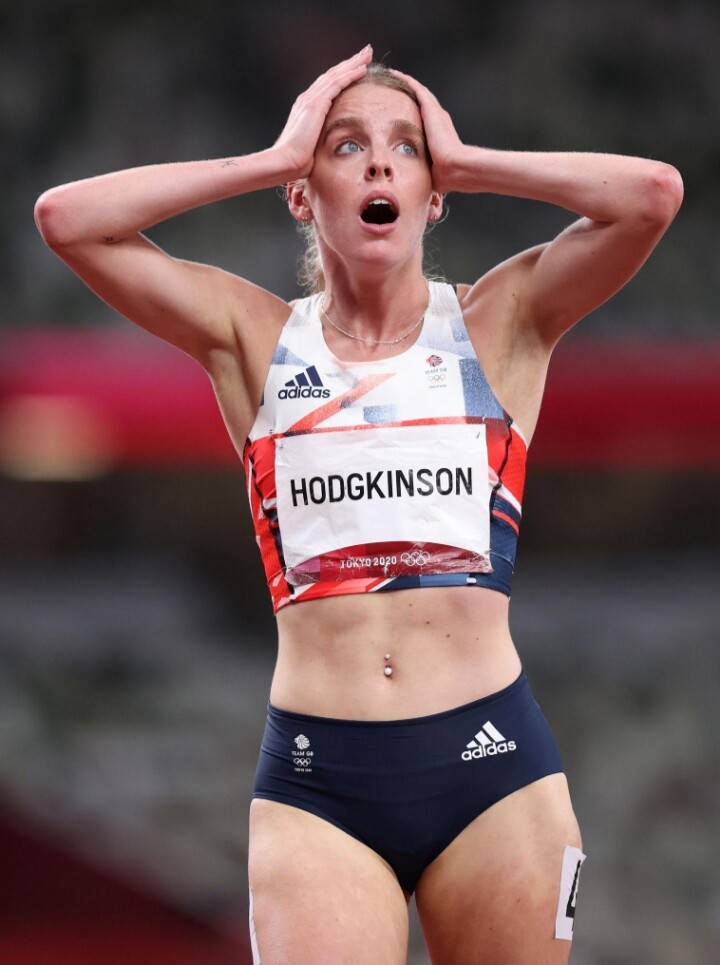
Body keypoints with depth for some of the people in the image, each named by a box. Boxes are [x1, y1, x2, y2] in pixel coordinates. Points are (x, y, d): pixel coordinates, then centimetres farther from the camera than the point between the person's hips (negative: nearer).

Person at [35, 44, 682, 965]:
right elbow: (65, 217, -1)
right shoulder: (254, 337, 9)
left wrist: (463, 160, 2)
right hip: (316, 782, 0)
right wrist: (274, 158, 2)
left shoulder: (499, 322, 7)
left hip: (491, 759, 0)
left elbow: (654, 192, -7)